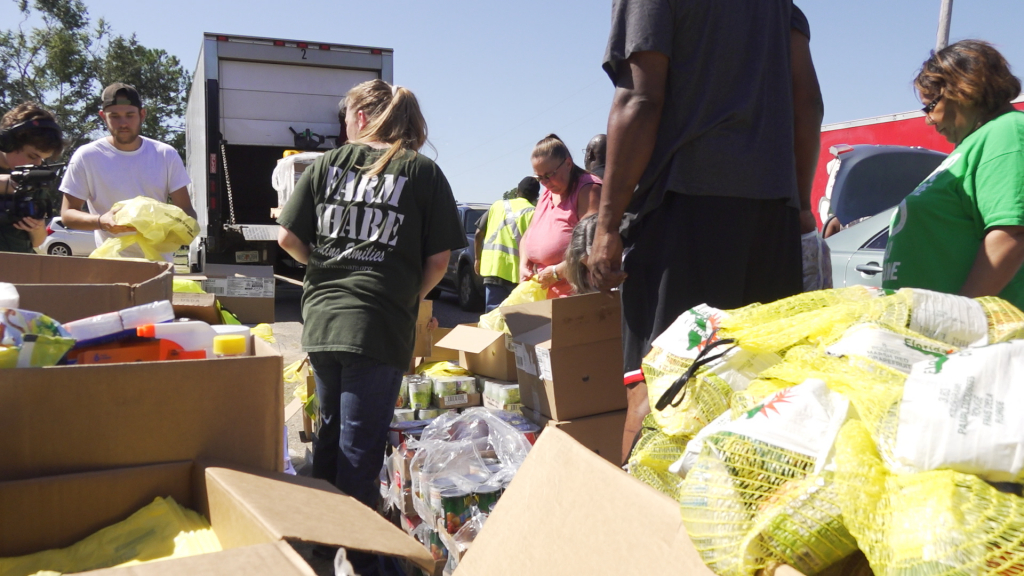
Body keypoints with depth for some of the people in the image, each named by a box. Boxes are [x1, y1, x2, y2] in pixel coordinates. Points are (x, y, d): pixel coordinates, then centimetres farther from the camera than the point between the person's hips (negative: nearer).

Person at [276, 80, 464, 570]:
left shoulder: (327, 163, 8)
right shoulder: (423, 172, 0)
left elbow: (288, 238, 5)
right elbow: (439, 259, -3)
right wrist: (413, 295, 14)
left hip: (320, 317, 4)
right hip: (378, 326, -4)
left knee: (329, 430, 23)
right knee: (359, 448, 4)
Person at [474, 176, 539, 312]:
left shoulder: (498, 205, 13)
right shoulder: (532, 213, -1)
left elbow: (479, 234, 13)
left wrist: (478, 259, 23)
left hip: (492, 269, 4)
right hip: (517, 271, -3)